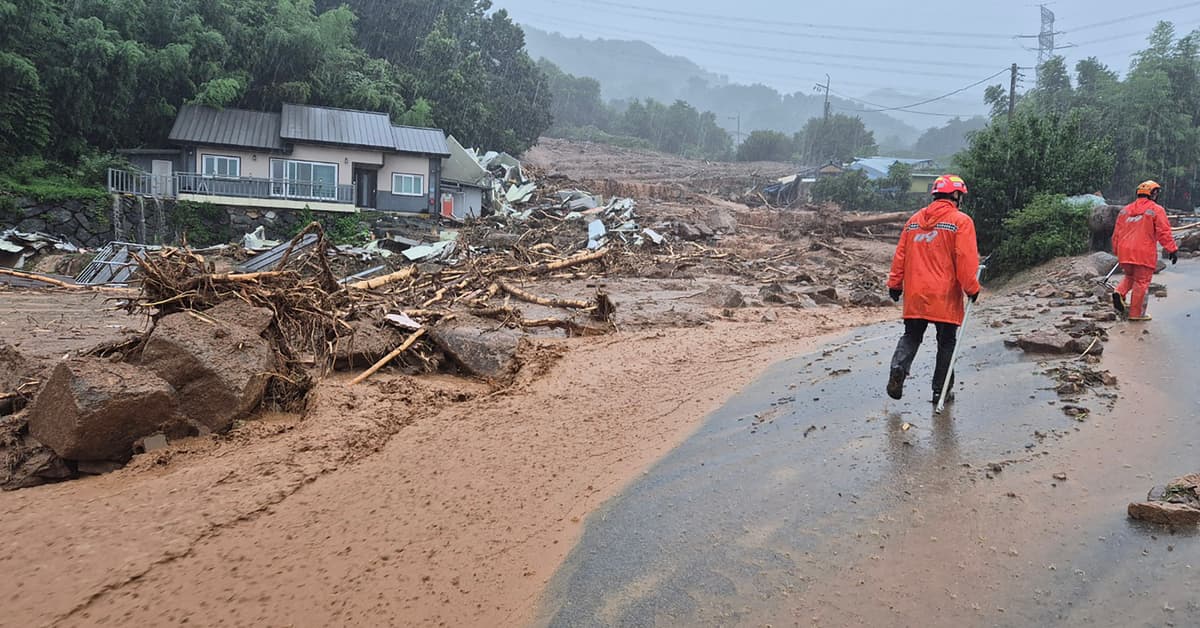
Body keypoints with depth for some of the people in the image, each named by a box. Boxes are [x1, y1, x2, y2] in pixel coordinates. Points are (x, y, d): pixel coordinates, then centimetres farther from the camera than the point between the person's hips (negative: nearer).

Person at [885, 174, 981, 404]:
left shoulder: (914, 220, 10)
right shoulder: (961, 221, -5)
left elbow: (900, 254, 11)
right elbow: (966, 259, -11)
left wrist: (895, 283, 18)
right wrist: (971, 288, -3)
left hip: (915, 295, 4)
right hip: (945, 296, -4)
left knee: (911, 336, 14)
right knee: (947, 342, 9)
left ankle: (898, 369, -11)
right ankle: (941, 390, 14)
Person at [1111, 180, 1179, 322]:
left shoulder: (1125, 210, 14)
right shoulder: (1156, 210, -3)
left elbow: (1117, 233, 16)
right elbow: (1164, 232, -9)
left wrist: (1117, 251, 24)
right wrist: (1172, 249, -5)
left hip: (1125, 252, 5)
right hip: (1144, 253, -5)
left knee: (1130, 276, 24)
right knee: (1141, 281, 3)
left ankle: (1120, 293, -3)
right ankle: (1136, 313, 6)